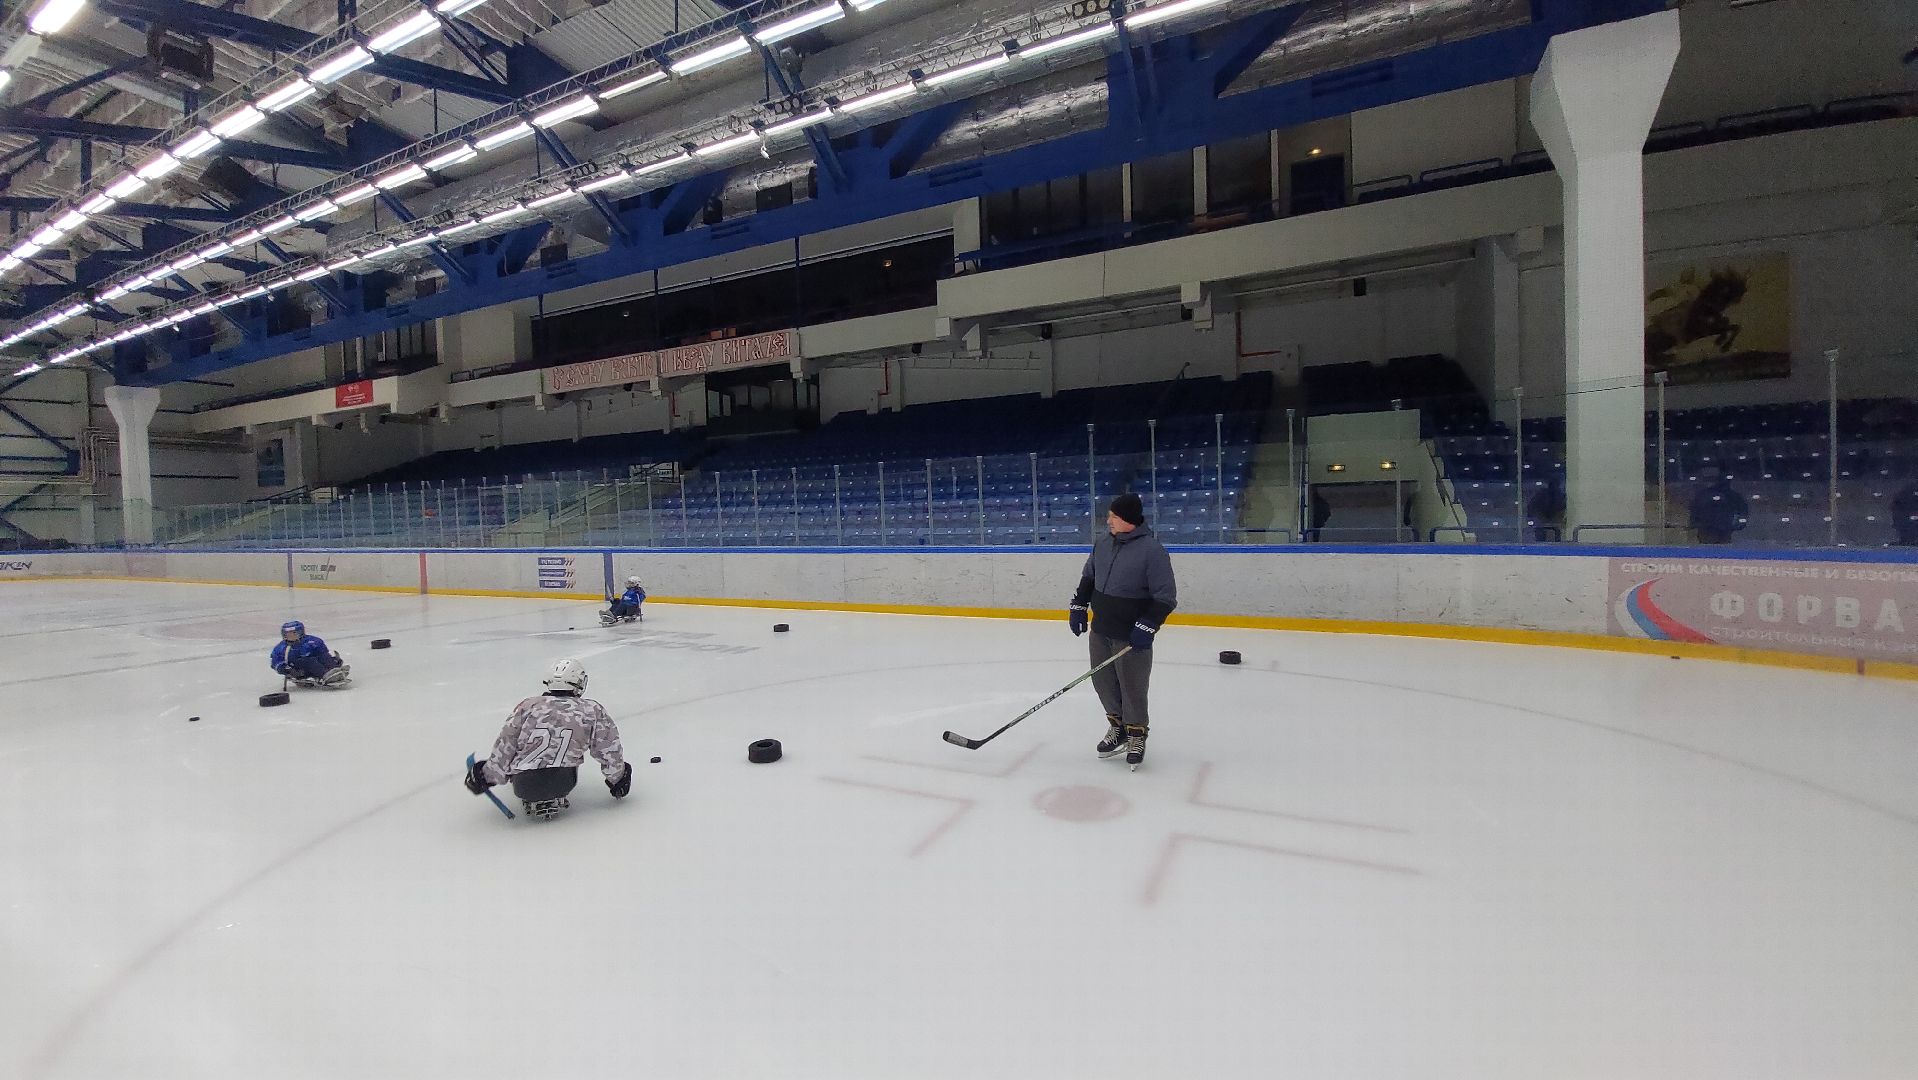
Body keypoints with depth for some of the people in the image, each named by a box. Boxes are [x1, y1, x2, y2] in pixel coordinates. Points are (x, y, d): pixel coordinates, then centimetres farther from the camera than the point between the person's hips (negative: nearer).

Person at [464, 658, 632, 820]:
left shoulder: (528, 706, -1)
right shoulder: (592, 710, -2)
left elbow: (503, 749, 1)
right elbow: (609, 751, 2)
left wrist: (486, 777, 17)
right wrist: (617, 780, 18)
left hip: (523, 785, 2)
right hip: (565, 782, -2)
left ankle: (534, 801, 17)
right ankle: (555, 799, 12)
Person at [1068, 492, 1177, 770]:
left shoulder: (1152, 550, -17)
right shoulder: (1104, 543, 3)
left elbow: (1166, 596, -16)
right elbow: (1089, 576, 18)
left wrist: (1148, 626, -22)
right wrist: (1078, 606, 13)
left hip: (1132, 635, -6)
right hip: (1100, 629, 6)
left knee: (1132, 687, 4)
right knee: (1103, 681, 15)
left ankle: (1136, 736, 26)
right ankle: (1117, 727, 36)